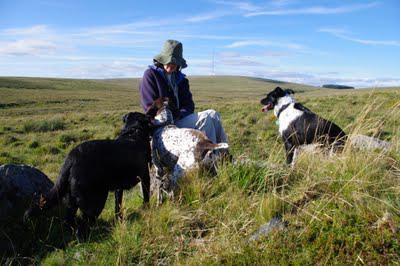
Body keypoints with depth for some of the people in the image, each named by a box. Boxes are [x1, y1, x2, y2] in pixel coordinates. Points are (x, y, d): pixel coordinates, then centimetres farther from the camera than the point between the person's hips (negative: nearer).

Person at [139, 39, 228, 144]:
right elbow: (150, 106, -9)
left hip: (181, 118, 7)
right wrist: (176, 114, -14)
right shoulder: (150, 74, -1)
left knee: (213, 114, -15)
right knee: (206, 118, -23)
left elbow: (188, 104, 16)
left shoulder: (180, 78, 19)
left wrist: (181, 113, -8)